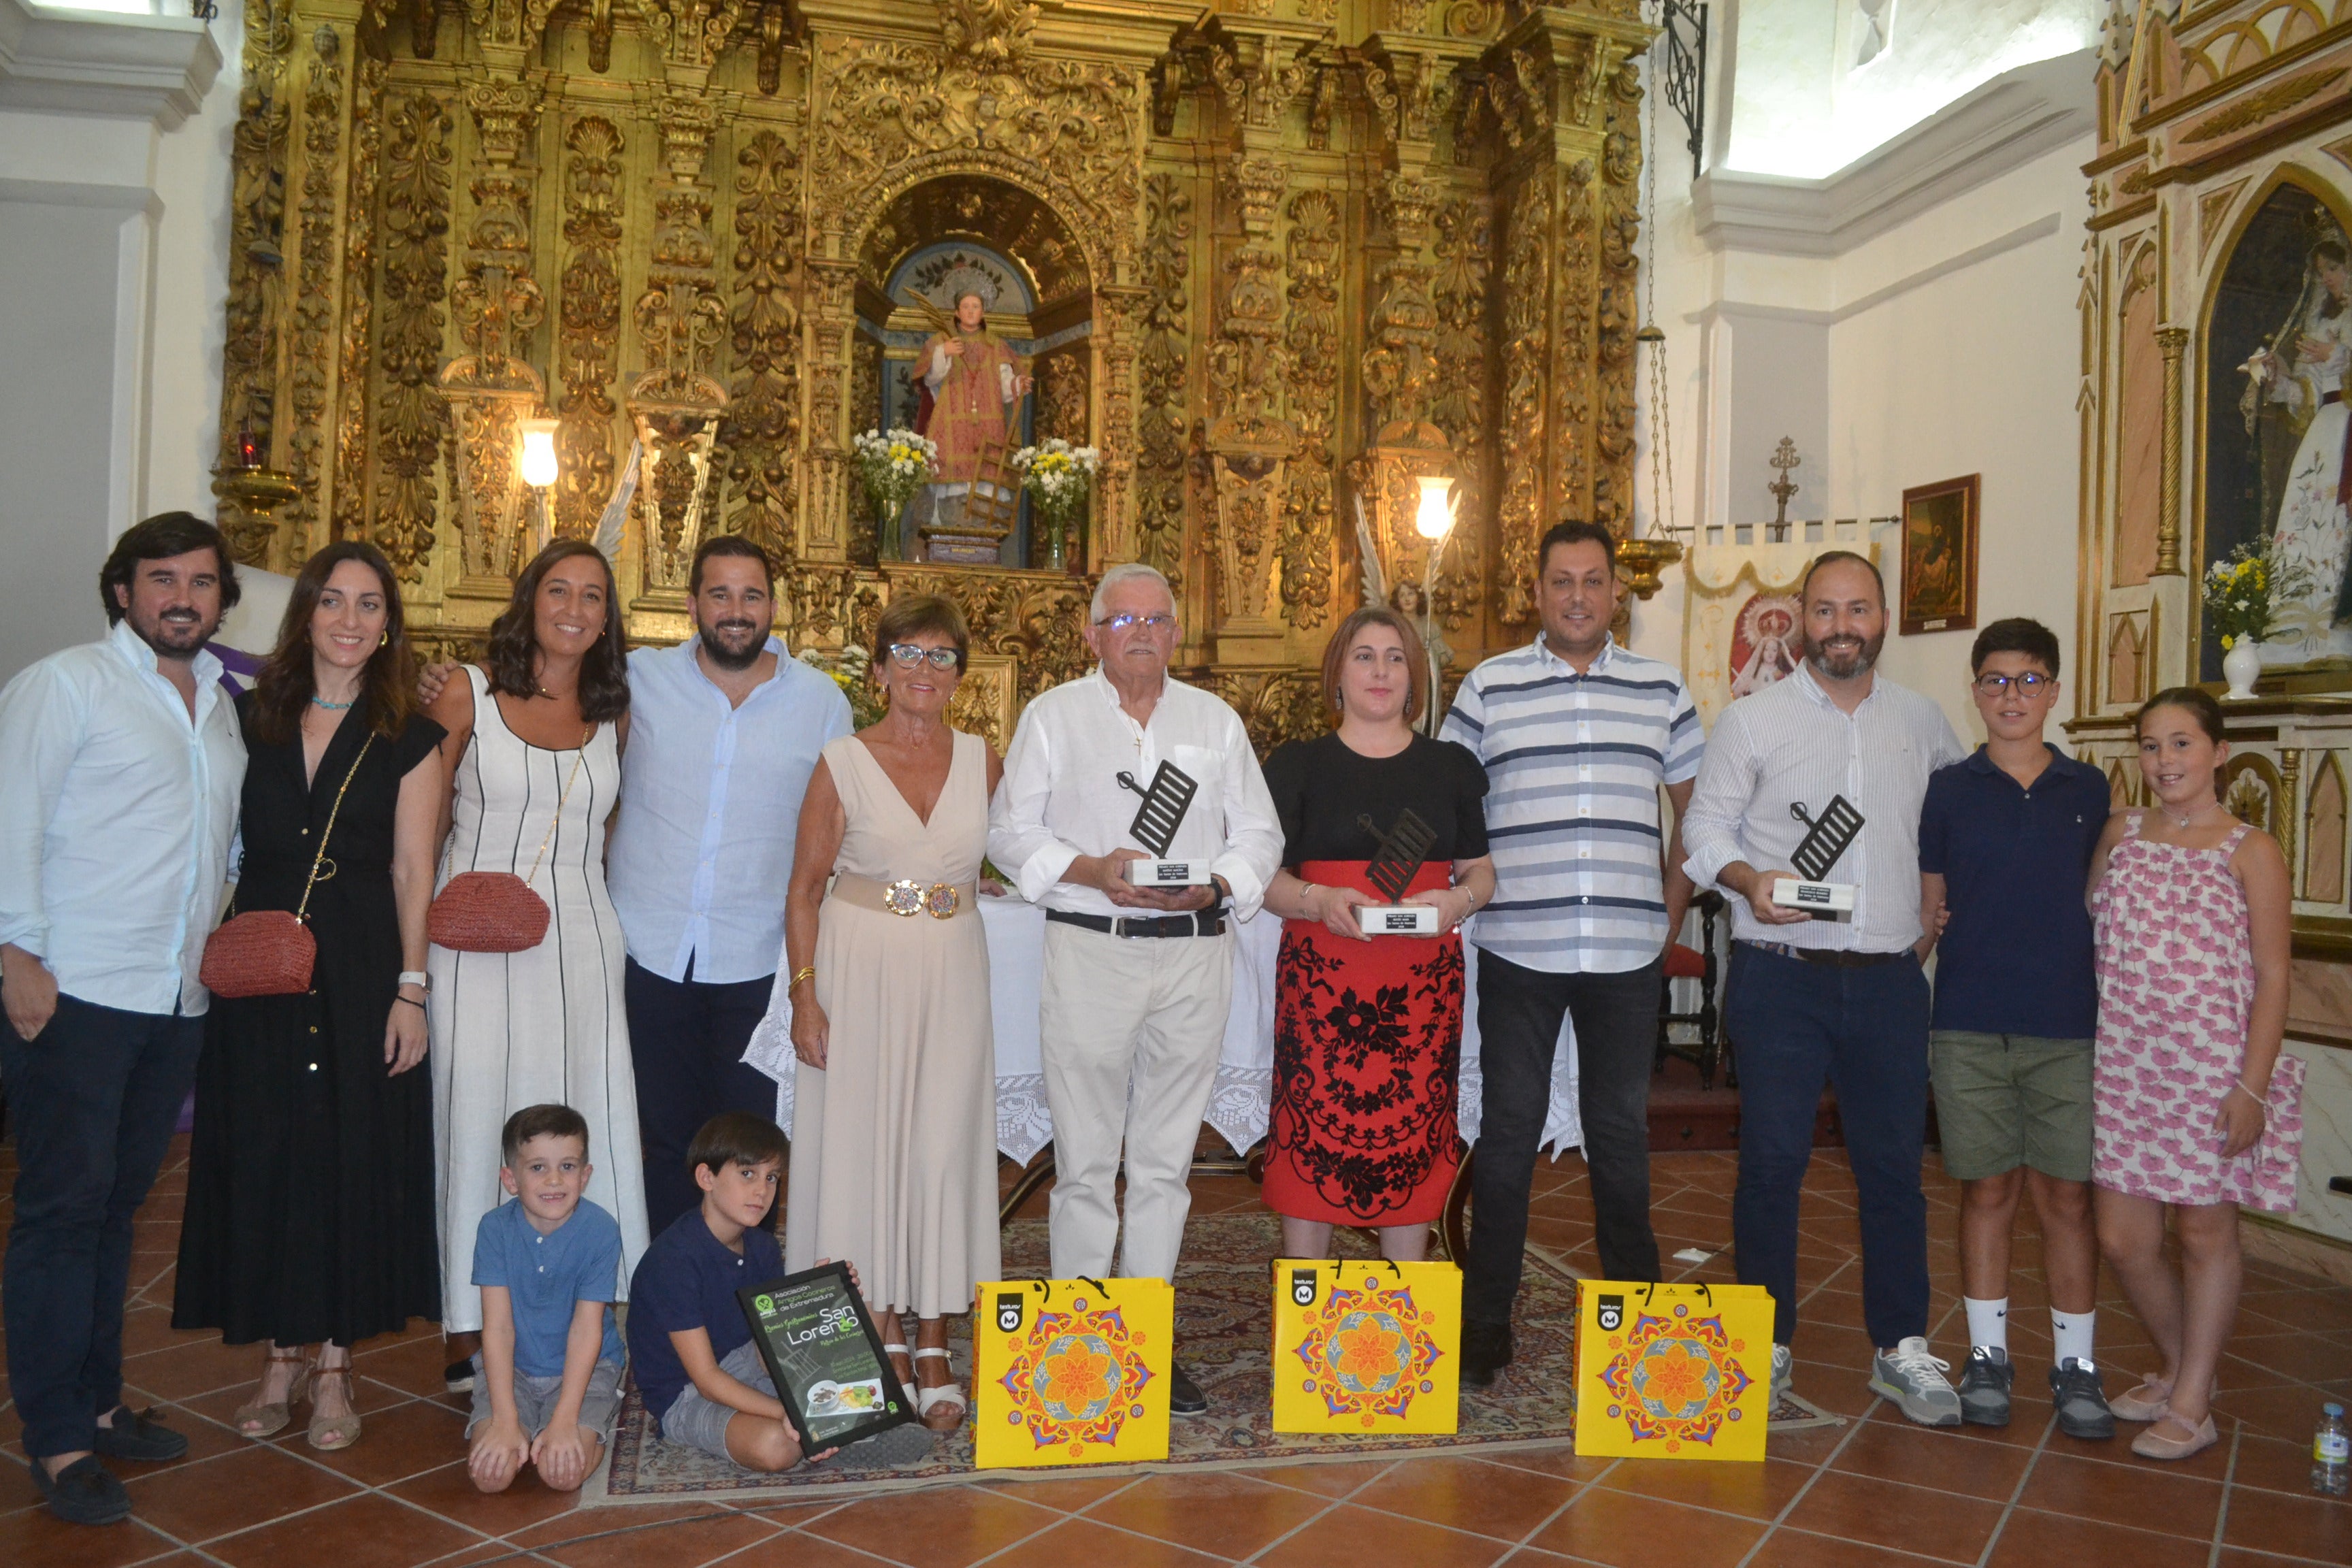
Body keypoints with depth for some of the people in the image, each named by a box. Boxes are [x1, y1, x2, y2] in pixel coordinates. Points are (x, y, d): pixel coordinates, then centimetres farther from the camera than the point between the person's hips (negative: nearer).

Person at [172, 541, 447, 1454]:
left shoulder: (408, 738, 2)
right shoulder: (252, 718, 8)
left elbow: (412, 871, -1)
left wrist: (411, 987, -8)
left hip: (362, 971, -2)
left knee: (354, 1161, 2)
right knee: (260, 1156, 6)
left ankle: (333, 1367, 16)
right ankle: (278, 1359, 21)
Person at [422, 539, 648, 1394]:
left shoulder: (613, 714, 11)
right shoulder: (468, 695, 2)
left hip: (580, 939, 3)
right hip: (477, 940, -3)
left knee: (583, 1127, 2)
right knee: (476, 1121, -1)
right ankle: (470, 1337, 9)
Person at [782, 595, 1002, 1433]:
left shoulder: (982, 761, 6)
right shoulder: (842, 763, -1)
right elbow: (805, 890, -1)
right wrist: (805, 995, -7)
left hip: (952, 971, 2)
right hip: (858, 966, -2)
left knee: (944, 1146, 2)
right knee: (859, 1141, 3)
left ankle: (934, 1347, 13)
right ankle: (883, 1335, 19)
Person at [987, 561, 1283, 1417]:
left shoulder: (1215, 721, 15)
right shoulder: (1053, 715, 8)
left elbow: (1259, 833, 12)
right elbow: (1012, 831, 3)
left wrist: (1215, 885, -8)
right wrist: (1091, 871, -13)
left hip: (1194, 953, 2)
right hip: (1089, 951, -2)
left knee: (1166, 1159, 7)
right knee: (1086, 1158, -1)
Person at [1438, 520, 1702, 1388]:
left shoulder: (1662, 689, 9)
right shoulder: (1489, 687, 3)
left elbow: (1693, 811, 17)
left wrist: (1671, 919, 10)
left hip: (1628, 954, 2)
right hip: (1517, 949, -1)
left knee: (1621, 1130, 12)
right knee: (1508, 1131, 4)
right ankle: (1486, 1318, 15)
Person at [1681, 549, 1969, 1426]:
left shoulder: (1922, 722, 11)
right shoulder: (1752, 720, 1)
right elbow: (1705, 826, -1)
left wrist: (1935, 911, 15)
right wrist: (1749, 879, -19)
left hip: (1889, 981, 3)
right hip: (1781, 976, -3)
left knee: (1895, 1164, 7)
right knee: (1773, 1162, 2)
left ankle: (1901, 1350, 20)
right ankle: (1767, 1346, 15)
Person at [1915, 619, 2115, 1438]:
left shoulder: (2088, 790, 7)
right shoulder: (1947, 790, 4)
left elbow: (2104, 899, 13)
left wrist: (2111, 1011, 7)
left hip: (2067, 1027, 1)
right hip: (1968, 1028, -1)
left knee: (2068, 1195, 4)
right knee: (1987, 1191, 7)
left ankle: (2076, 1364, 17)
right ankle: (1987, 1356, 19)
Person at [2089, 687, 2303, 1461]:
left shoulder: (2251, 851, -4)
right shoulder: (2121, 833, 8)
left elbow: (2271, 976, -6)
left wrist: (2251, 1085, -12)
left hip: (2211, 1068, -4)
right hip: (2125, 1064, 4)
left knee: (2205, 1231, 8)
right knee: (2122, 1239, 7)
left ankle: (2191, 1407, 20)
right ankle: (2178, 1368, 32)